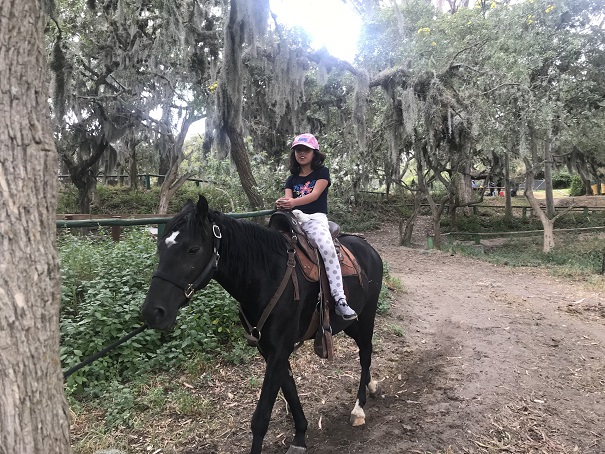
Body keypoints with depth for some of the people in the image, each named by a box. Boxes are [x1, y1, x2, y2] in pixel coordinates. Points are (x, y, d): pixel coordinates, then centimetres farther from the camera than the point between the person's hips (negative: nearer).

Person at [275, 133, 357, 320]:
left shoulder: (322, 172, 7)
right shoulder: (291, 179, 20)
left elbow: (315, 194, -10)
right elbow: (288, 199, 5)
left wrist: (293, 202, -28)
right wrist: (283, 204, -23)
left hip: (316, 218, -4)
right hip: (295, 218, 5)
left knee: (327, 248, -32)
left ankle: (340, 300, -34)